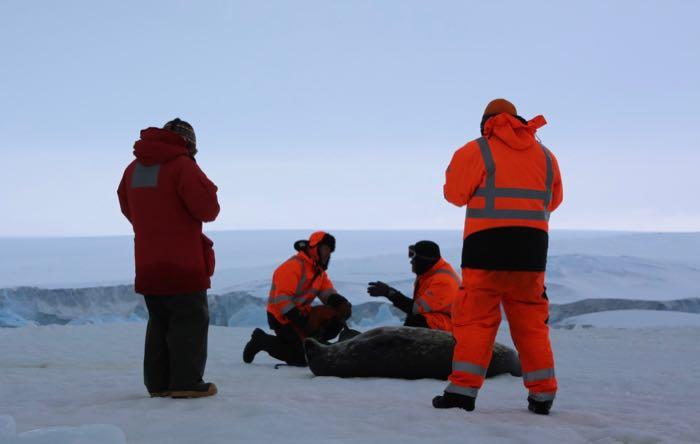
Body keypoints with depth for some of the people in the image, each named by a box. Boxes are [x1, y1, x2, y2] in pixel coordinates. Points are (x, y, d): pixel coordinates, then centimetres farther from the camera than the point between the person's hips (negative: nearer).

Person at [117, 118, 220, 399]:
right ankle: (186, 383, -6)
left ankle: (158, 383, 14)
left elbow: (128, 208, 22)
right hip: (183, 264, -7)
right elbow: (207, 209, -18)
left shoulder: (134, 168, 11)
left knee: (160, 322, 15)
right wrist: (207, 189, 3)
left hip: (147, 265, 7)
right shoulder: (181, 165, -13)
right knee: (190, 320, -2)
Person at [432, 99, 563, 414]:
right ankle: (542, 394, 11)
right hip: (532, 246, 4)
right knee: (530, 320, 11)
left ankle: (464, 389, -8)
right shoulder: (544, 155, 14)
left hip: (487, 245, -4)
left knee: (476, 318, -1)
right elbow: (553, 200, 21)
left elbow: (455, 193, 3)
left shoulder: (476, 151, 0)